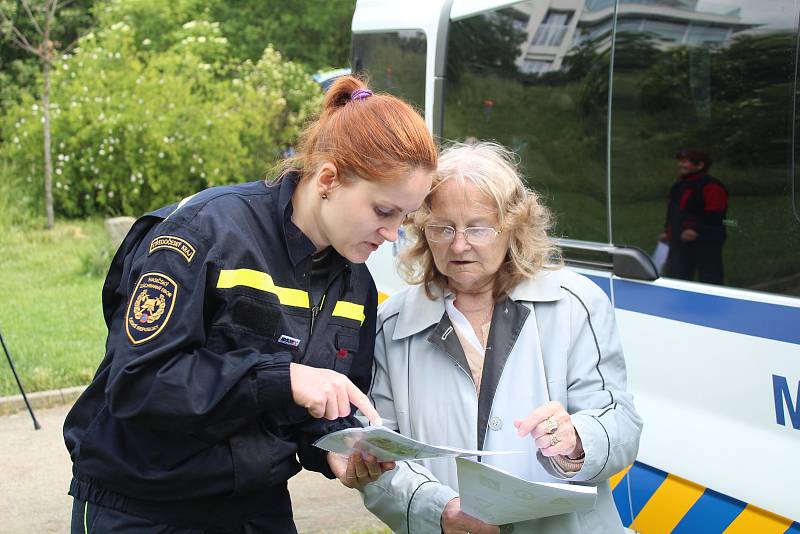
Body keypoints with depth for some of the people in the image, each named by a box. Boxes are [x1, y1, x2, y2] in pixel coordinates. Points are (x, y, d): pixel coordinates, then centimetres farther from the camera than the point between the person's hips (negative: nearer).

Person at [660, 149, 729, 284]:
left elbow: (714, 215, -21)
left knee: (709, 278, 1)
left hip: (705, 242, -9)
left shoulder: (711, 186, -14)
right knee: (674, 275, 9)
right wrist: (667, 231, 22)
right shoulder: (679, 186, 15)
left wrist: (697, 230, -31)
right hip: (679, 242, 9)